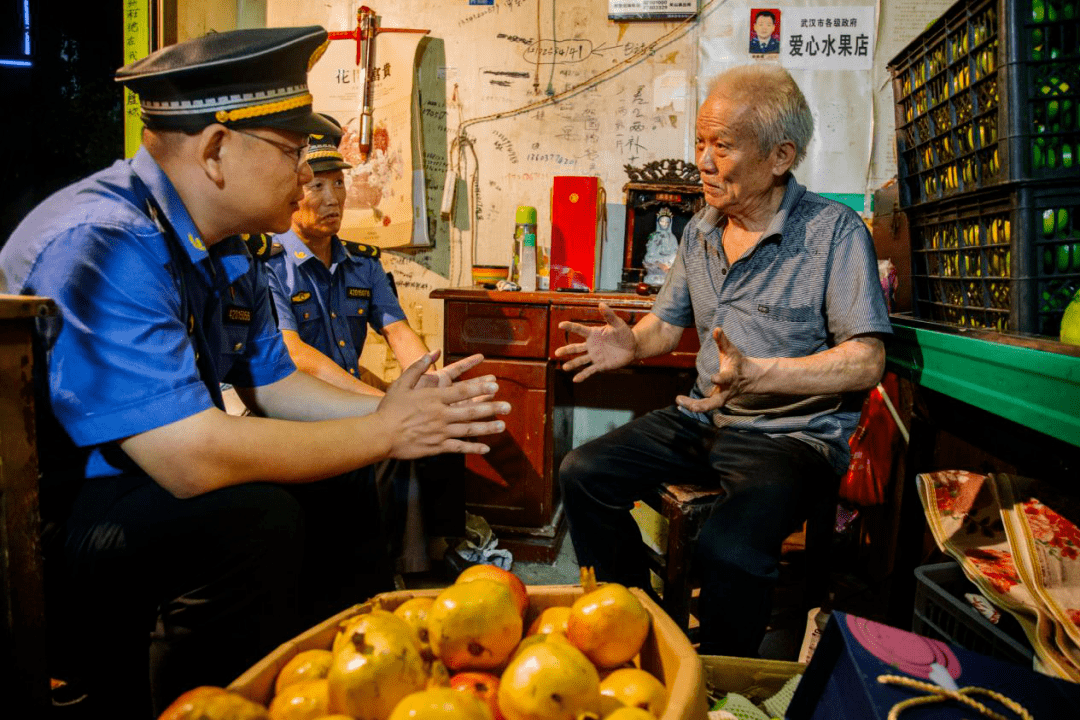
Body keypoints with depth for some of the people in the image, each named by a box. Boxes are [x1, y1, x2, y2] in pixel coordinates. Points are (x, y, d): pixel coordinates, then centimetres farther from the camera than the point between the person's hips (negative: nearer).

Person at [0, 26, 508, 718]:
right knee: (254, 517, -31)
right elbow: (194, 457, -34)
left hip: (146, 487, 9)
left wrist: (384, 407, -7)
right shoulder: (103, 245, -28)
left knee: (346, 495, 3)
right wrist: (384, 433, -25)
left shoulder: (230, 252, 3)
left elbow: (273, 383, 9)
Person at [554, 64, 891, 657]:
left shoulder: (835, 231, -11)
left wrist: (754, 374, -31)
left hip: (793, 433, -6)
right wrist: (632, 344, -5)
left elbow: (866, 361, -18)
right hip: (703, 421, 7)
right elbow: (669, 320, 20)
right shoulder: (700, 231, 10)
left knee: (727, 550, -32)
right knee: (581, 474, -5)